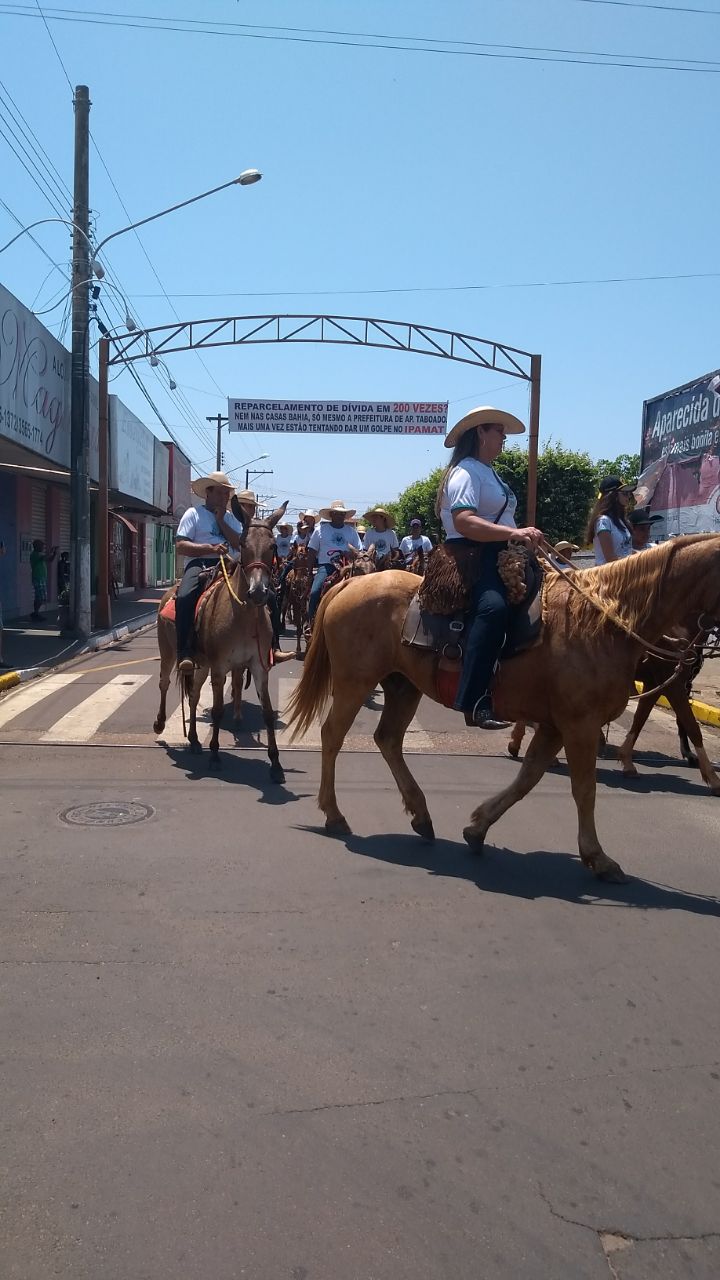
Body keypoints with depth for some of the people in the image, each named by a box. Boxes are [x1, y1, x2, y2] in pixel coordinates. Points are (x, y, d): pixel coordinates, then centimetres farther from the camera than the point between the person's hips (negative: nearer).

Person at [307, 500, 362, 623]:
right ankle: (311, 621, -13)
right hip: (326, 566, -1)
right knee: (315, 593, -25)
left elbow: (360, 553, 18)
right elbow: (312, 553, 12)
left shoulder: (351, 531, 17)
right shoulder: (320, 530, 12)